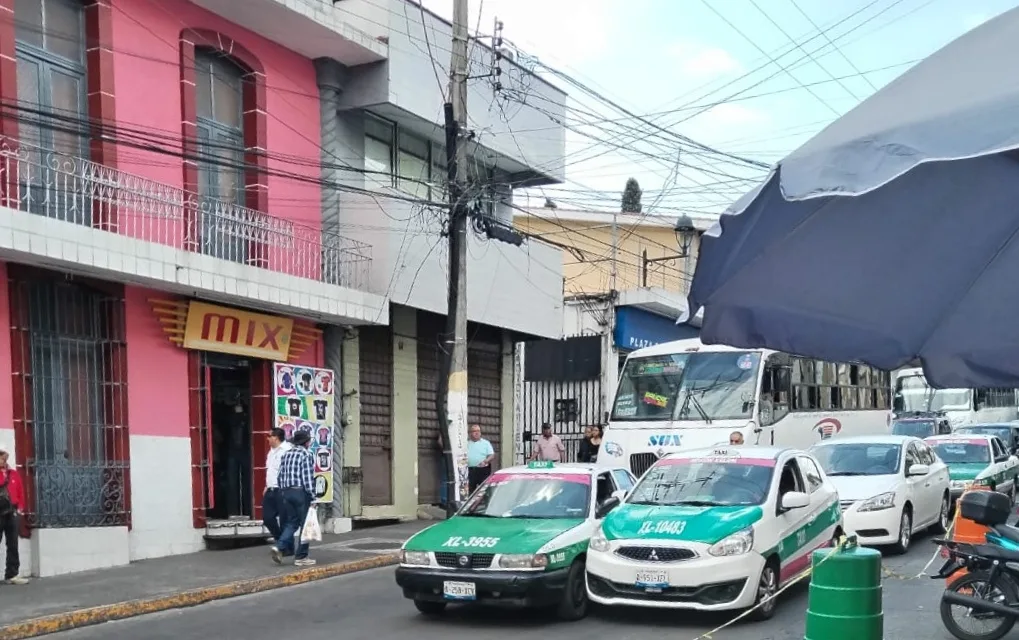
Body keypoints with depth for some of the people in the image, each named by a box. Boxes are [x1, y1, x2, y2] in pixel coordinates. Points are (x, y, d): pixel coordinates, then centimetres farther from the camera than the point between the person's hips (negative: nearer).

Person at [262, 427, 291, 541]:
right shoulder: (272, 451, 18)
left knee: (284, 519, -2)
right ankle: (278, 537, 29)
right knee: (267, 517, 12)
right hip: (271, 490, 9)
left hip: (281, 491, -9)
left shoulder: (287, 450, -14)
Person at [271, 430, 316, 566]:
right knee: (304, 524, 3)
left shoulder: (286, 455, 12)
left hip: (287, 492, 7)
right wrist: (312, 496, -11)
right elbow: (308, 478, -15)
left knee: (291, 522, 15)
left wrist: (283, 492, 20)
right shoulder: (306, 455, -9)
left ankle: (280, 547, -5)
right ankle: (301, 556, 5)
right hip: (301, 492, -7)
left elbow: (280, 476, 13)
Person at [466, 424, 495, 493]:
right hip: (470, 470, 2)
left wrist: (485, 461, -17)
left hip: (483, 470, -2)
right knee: (470, 490, 3)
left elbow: (492, 456, 1)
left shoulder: (486, 443, 8)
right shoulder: (467, 444, 13)